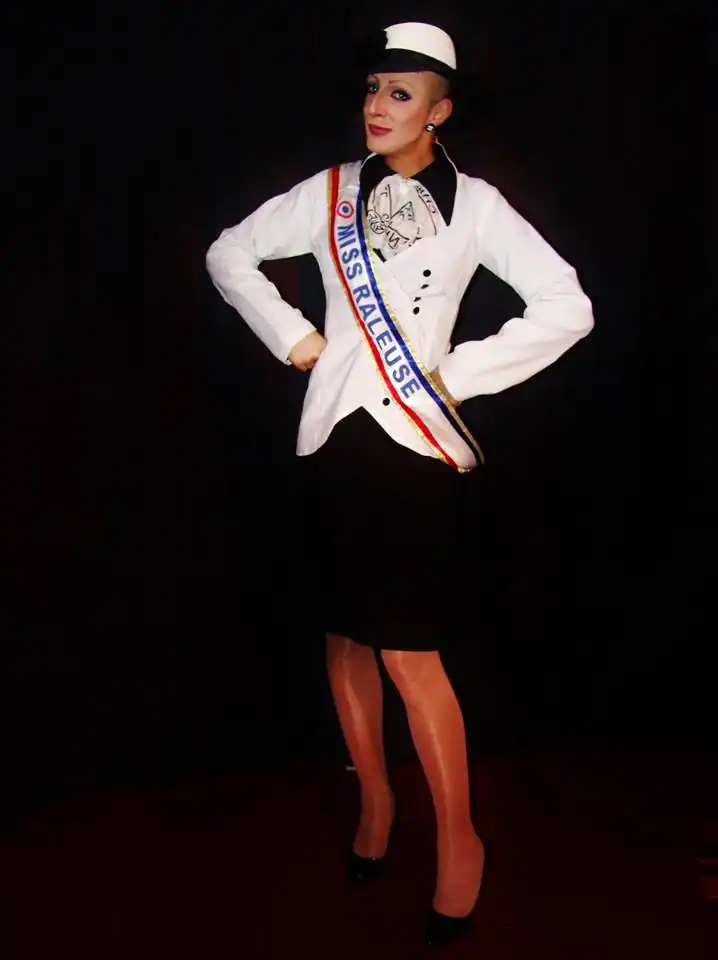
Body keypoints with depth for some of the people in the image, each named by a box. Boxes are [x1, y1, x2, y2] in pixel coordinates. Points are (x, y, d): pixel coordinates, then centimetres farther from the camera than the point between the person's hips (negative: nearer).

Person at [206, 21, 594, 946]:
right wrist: (293, 337, 5)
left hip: (416, 439, -3)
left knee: (409, 652, -5)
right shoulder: (329, 193, 8)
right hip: (336, 434, 4)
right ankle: (374, 799, 32)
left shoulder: (474, 204, 0)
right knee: (345, 634, 11)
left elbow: (568, 308, -3)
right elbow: (229, 255, 17)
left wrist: (458, 373, -6)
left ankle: (458, 835, 15)